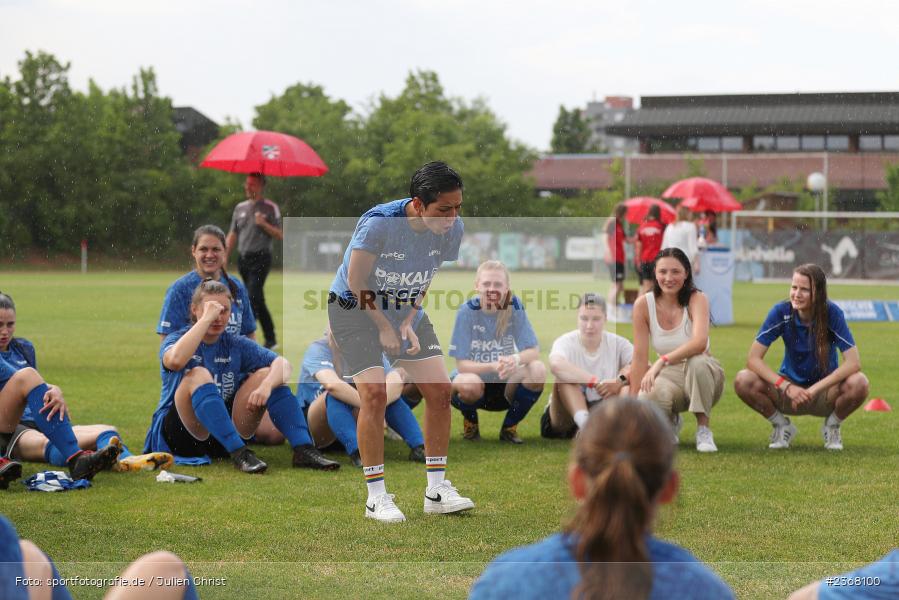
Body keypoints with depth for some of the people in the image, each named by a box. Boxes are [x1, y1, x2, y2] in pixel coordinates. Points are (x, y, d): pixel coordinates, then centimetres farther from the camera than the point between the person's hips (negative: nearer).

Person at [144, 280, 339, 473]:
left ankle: (303, 449, -24)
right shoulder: (176, 339, -2)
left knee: (267, 374, -9)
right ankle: (239, 454, -41)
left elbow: (282, 364, -8)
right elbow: (175, 361, -30)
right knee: (198, 375, -29)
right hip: (179, 434, -4)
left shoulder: (236, 345, 8)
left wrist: (266, 386, -29)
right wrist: (206, 319, -26)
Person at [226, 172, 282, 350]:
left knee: (253, 297, -16)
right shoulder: (240, 208, 14)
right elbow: (233, 235, 16)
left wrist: (263, 224, -18)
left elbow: (280, 235, -4)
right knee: (258, 300, 10)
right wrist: (225, 257, 7)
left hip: (260, 258, -6)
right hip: (243, 259, 6)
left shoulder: (270, 208, -1)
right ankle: (270, 339, 18)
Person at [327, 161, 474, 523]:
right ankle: (376, 497, -9)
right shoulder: (379, 223, -32)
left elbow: (427, 279, 1)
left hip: (407, 312, 5)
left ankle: (437, 489, 6)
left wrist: (409, 322, -9)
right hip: (354, 307, -5)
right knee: (374, 392, -18)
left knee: (439, 389, -4)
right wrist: (384, 327, -15)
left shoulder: (452, 228, -16)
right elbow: (356, 280, -20)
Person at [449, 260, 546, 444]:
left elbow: (534, 351, -13)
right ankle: (470, 422, 0)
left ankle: (509, 427, -1)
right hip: (474, 387, -3)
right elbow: (462, 365, -19)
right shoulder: (467, 311, -17)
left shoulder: (514, 307, -10)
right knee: (468, 382, -37)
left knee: (538, 370, -25)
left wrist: (516, 359, -36)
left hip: (504, 386, 3)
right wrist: (493, 366, -38)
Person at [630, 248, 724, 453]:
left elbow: (700, 342, -34)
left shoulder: (697, 299, -15)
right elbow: (640, 356, -7)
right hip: (669, 376, 2)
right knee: (650, 400, -34)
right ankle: (671, 421, 6)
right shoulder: (643, 304, -8)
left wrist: (662, 361, -47)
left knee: (698, 362, -39)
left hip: (701, 375, -2)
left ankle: (703, 430, -18)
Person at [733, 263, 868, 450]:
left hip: (825, 392, -1)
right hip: (789, 390, 1)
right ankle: (782, 426, 3)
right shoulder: (781, 312, -15)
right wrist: (786, 387, -31)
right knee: (743, 381, -25)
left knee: (859, 383, -32)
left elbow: (854, 363, -25)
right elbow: (753, 359, -18)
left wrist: (814, 389, -31)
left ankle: (832, 426, 1)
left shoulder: (832, 313, -18)